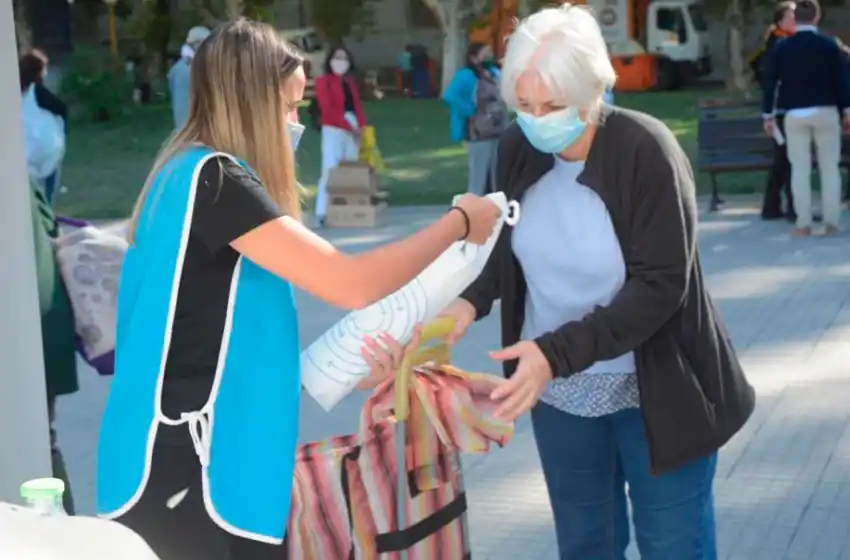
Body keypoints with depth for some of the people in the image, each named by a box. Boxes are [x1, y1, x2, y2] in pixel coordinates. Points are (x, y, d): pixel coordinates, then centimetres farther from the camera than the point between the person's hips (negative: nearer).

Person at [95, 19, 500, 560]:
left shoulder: (193, 177, 13)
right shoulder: (211, 177, -16)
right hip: (183, 472, -9)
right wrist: (459, 222, -7)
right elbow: (351, 284, -20)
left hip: (211, 461, 9)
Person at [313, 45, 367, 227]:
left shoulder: (351, 82, 16)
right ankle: (322, 213, -12)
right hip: (333, 130, -6)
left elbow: (357, 106, 13)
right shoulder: (323, 81, -3)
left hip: (353, 130, 6)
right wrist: (348, 126, -14)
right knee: (330, 170, -11)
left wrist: (361, 127, -4)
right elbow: (327, 109, -10)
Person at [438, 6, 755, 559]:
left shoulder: (646, 151, -22)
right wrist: (473, 299, -12)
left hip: (655, 391, -5)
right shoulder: (518, 148, -6)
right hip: (559, 390, 5)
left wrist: (557, 351, -33)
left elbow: (660, 286, -24)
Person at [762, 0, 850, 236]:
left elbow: (770, 82, 1)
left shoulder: (781, 47, -1)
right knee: (830, 168, 7)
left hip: (795, 114, 1)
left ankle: (804, 224, 1)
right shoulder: (829, 44, -4)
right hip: (826, 112, -1)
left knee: (800, 169, 4)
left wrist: (768, 114, 8)